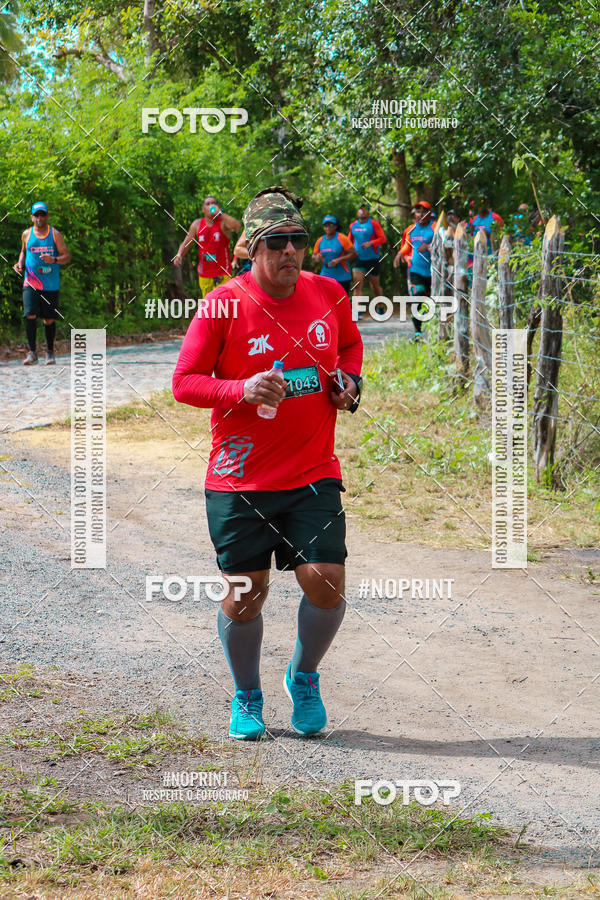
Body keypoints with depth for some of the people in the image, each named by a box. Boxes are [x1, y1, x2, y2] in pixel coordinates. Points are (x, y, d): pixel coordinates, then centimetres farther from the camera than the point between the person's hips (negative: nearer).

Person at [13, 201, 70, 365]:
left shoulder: (55, 234, 1)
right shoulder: (27, 234, 7)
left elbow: (67, 256, 0)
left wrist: (54, 260, -19)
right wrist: (20, 263, 4)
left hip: (51, 284, -1)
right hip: (31, 283, 1)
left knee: (49, 319, 3)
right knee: (30, 316, -15)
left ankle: (50, 352, 22)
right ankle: (32, 353, -10)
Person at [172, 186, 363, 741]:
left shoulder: (329, 294, 3)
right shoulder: (224, 305, -9)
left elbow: (351, 343, 23)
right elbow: (184, 382, -6)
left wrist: (349, 382, 3)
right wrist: (242, 390, -22)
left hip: (314, 475, 2)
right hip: (240, 479, -2)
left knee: (326, 583, -8)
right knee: (244, 595, 2)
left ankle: (304, 679, 21)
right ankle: (247, 697, 28)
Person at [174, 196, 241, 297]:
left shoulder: (223, 222, -6)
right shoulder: (197, 224, 7)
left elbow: (237, 226, -27)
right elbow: (186, 242, 9)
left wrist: (219, 212, -25)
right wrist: (179, 255, -12)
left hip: (222, 273, -4)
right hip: (204, 274, 4)